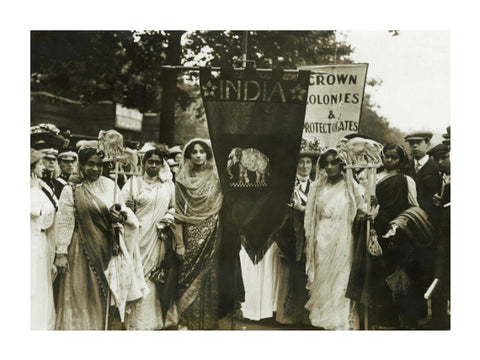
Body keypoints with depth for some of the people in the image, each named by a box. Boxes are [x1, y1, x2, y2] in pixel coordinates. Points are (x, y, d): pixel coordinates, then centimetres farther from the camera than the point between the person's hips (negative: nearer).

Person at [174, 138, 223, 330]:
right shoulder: (182, 180, 2)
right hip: (191, 237, -1)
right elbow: (178, 214, -1)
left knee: (209, 278, 3)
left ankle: (208, 321, 14)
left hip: (211, 237, 1)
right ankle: (186, 321, 12)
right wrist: (180, 243, -6)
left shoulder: (216, 179, 5)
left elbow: (223, 209, 4)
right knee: (189, 278, 0)